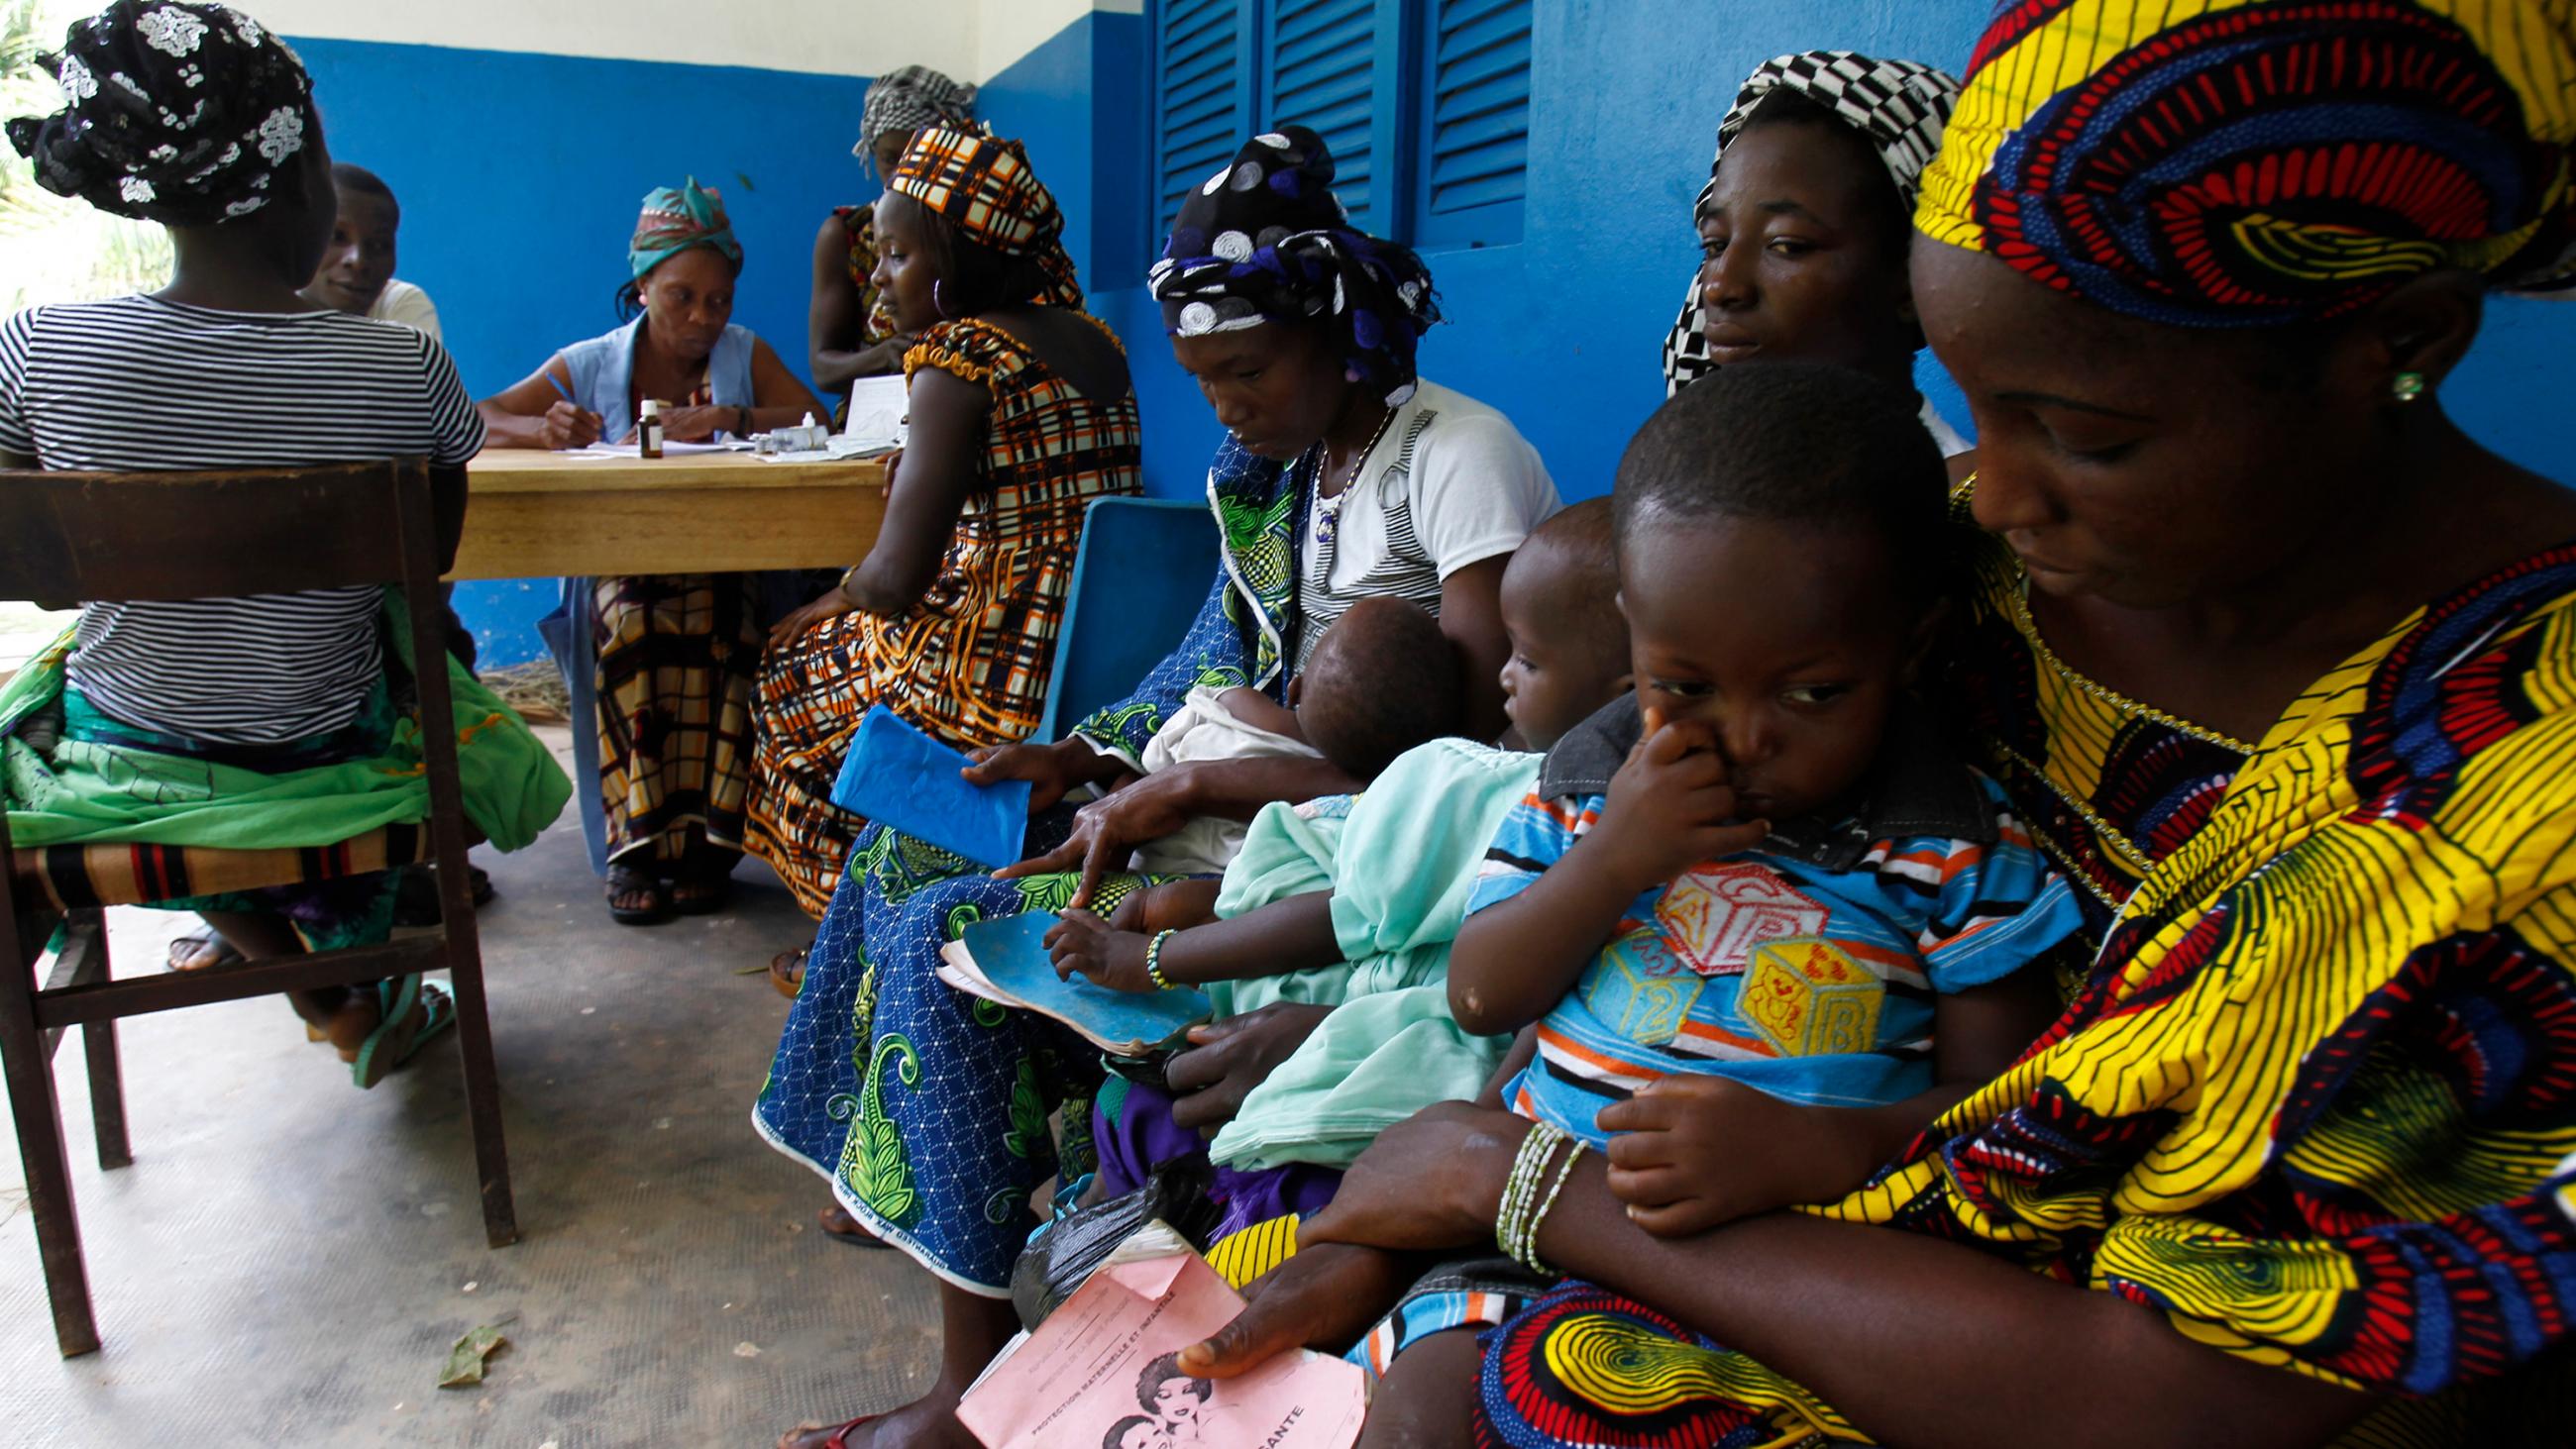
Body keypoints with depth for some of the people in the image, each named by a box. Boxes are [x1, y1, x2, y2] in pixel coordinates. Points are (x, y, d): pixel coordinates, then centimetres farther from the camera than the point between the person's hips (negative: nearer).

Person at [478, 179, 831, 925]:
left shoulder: (745, 356, 9)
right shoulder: (589, 366, 7)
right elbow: (474, 422, 2)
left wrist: (735, 418, -21)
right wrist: (543, 426, -20)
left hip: (726, 564, 0)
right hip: (618, 567, 0)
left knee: (711, 620, -34)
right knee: (631, 621, -34)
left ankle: (702, 840, -26)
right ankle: (635, 847, -27)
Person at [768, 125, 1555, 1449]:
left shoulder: (1461, 461, -18)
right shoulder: (1286, 460, 9)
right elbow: (1234, 676, 13)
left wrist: (1196, 785, -23)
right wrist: (1086, 760, -3)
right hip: (1254, 788, 9)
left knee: (965, 930, -17)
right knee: (919, 842, 9)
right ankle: (885, 1181, 26)